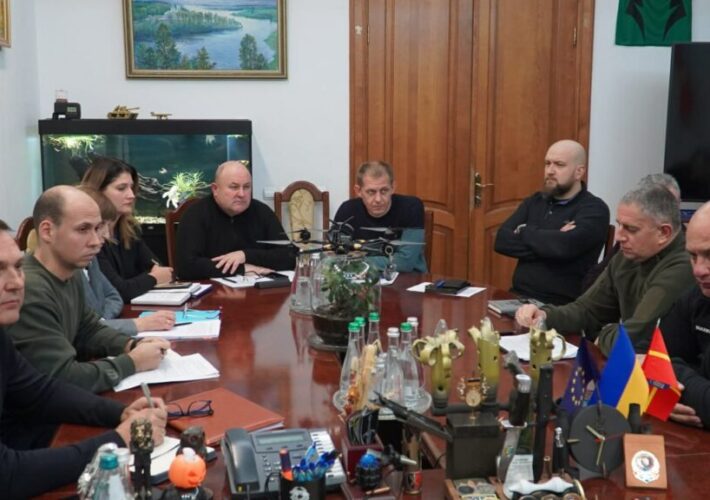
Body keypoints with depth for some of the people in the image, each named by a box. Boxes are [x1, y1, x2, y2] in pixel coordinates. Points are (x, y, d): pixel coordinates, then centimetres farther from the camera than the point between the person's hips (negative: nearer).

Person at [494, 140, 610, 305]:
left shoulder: (594, 209, -4)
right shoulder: (534, 201, 13)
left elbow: (564, 246, -21)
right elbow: (502, 240, 1)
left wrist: (524, 231, -4)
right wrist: (550, 242, -11)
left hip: (561, 306, -4)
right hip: (518, 296, 4)